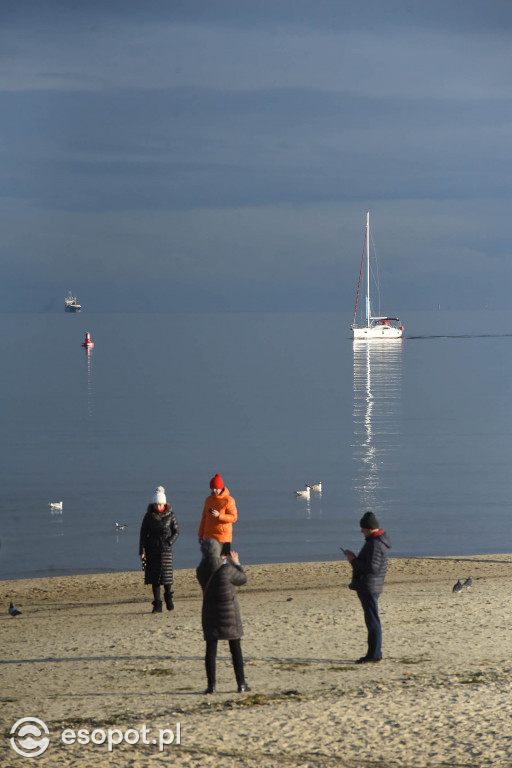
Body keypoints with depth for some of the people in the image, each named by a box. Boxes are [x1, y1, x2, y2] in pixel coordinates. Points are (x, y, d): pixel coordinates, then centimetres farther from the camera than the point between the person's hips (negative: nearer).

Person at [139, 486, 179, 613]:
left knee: (166, 574, -7)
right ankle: (157, 604, 1)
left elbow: (176, 532, 5)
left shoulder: (170, 515, -1)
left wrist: (169, 542, -11)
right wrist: (142, 551, -3)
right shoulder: (149, 516, 0)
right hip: (152, 549, 1)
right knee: (154, 576, -1)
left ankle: (168, 597, 19)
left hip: (165, 549, -1)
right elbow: (143, 534, 3)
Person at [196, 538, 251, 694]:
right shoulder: (226, 569, -18)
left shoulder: (201, 571, -6)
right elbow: (242, 579, -2)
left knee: (211, 649, 5)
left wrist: (224, 561, 24)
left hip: (210, 612, 2)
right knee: (236, 648, 9)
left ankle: (211, 685, -1)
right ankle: (241, 683, 9)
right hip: (229, 612, -2)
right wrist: (235, 563, 14)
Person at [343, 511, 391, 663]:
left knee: (372, 620, -7)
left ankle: (374, 654, -6)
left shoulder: (375, 544, -20)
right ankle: (374, 653, 21)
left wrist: (354, 561, -15)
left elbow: (371, 568, -27)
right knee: (371, 620, 15)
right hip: (367, 586, 11)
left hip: (369, 587, -11)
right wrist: (355, 557, 11)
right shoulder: (379, 540, 13)